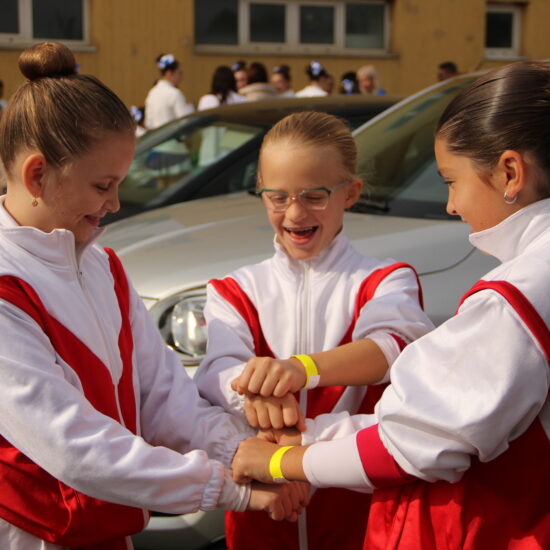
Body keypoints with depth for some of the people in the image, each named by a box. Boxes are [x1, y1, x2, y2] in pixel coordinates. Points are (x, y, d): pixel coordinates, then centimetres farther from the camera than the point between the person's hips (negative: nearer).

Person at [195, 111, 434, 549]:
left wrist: (301, 367, -44)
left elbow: (395, 346, -24)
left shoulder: (381, 282, -2)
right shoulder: (236, 291, 4)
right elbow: (217, 370, -15)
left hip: (357, 501, -1)